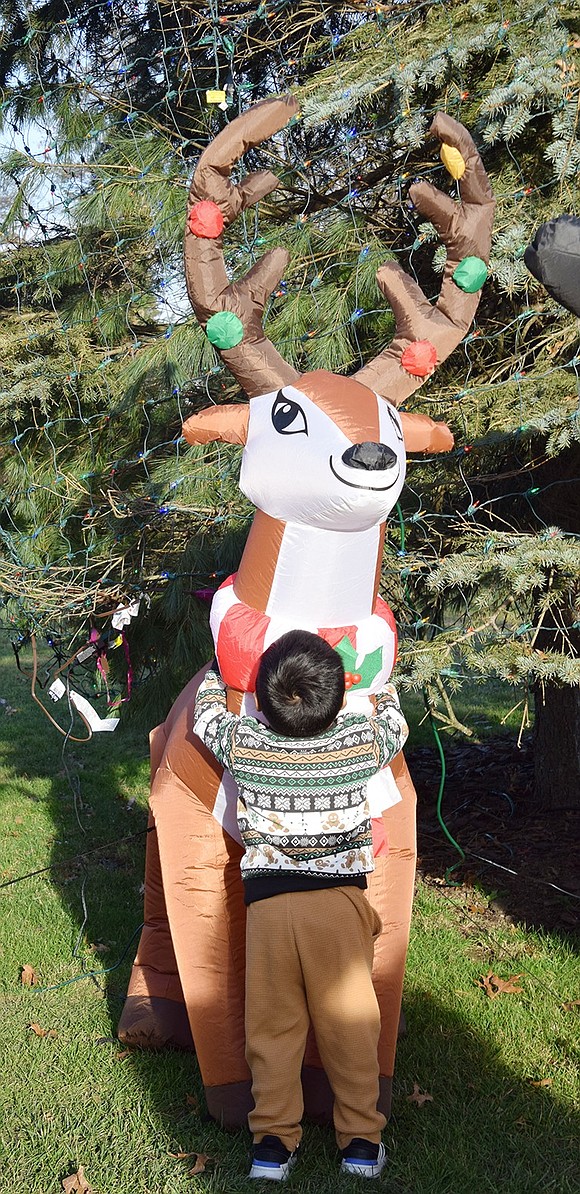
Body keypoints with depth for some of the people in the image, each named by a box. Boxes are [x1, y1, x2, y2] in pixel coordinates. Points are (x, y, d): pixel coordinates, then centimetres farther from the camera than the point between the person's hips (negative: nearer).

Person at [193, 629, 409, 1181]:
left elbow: (206, 709, 13)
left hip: (266, 902, 0)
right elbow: (395, 720, 15)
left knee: (272, 1022, 12)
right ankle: (361, 1138, 22)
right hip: (341, 897, 0)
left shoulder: (241, 744, -8)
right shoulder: (362, 741, -8)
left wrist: (221, 665, 29)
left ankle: (273, 1140, 21)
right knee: (348, 1021, 11)